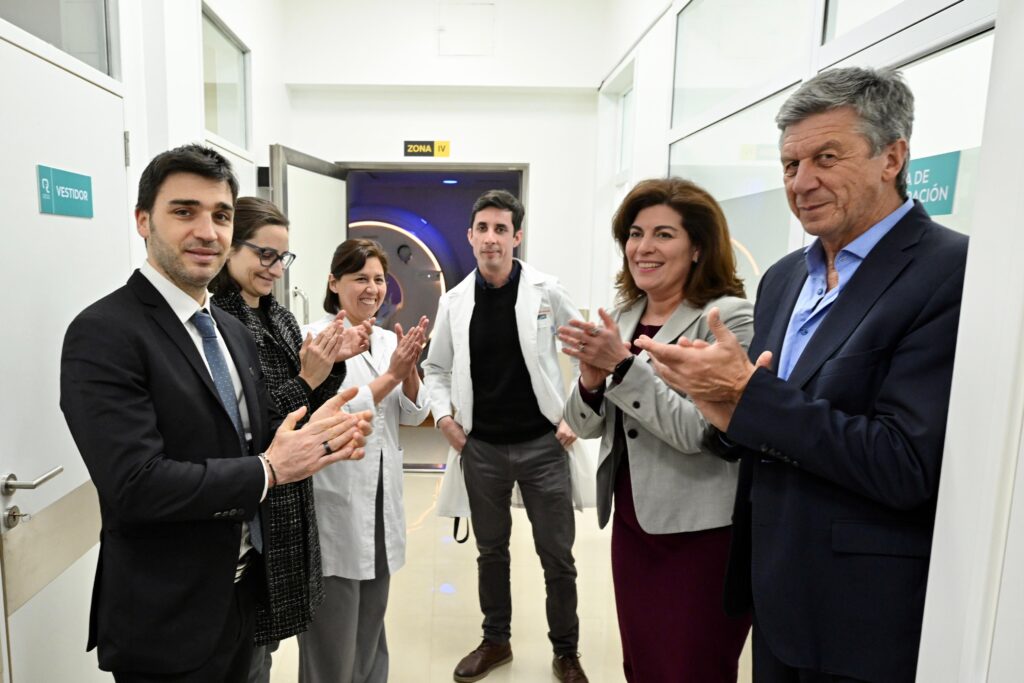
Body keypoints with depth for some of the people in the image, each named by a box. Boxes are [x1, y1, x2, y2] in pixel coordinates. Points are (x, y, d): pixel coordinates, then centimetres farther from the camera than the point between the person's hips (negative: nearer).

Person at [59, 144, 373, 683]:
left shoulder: (232, 331, 5)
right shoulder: (103, 334, -19)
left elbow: (260, 434, 7)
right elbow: (135, 484, -27)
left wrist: (318, 436, -14)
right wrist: (269, 470, -20)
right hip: (164, 623, -7)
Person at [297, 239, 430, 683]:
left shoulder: (389, 340, 7)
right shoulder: (316, 338, -11)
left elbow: (412, 415, 5)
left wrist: (410, 369, -13)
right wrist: (390, 375, -20)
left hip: (381, 503, 6)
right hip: (335, 508, -6)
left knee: (371, 630, 21)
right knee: (332, 646, 6)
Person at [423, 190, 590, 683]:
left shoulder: (547, 292, -6)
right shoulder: (455, 301, 0)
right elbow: (436, 368, 11)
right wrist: (444, 416, -3)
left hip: (542, 444, -2)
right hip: (481, 448, 2)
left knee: (557, 555, 8)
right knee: (490, 550, 17)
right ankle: (495, 641, 38)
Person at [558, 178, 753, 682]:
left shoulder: (729, 317, -14)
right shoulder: (621, 318, 5)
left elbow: (698, 430, -23)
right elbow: (584, 426, 6)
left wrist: (622, 364, -25)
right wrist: (592, 379, -14)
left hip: (702, 535, -6)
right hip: (632, 524, 6)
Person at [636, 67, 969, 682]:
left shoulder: (952, 272, -17)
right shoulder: (784, 276, 5)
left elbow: (905, 466, -24)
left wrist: (748, 392, -23)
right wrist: (731, 417, -12)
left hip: (866, 620, -6)